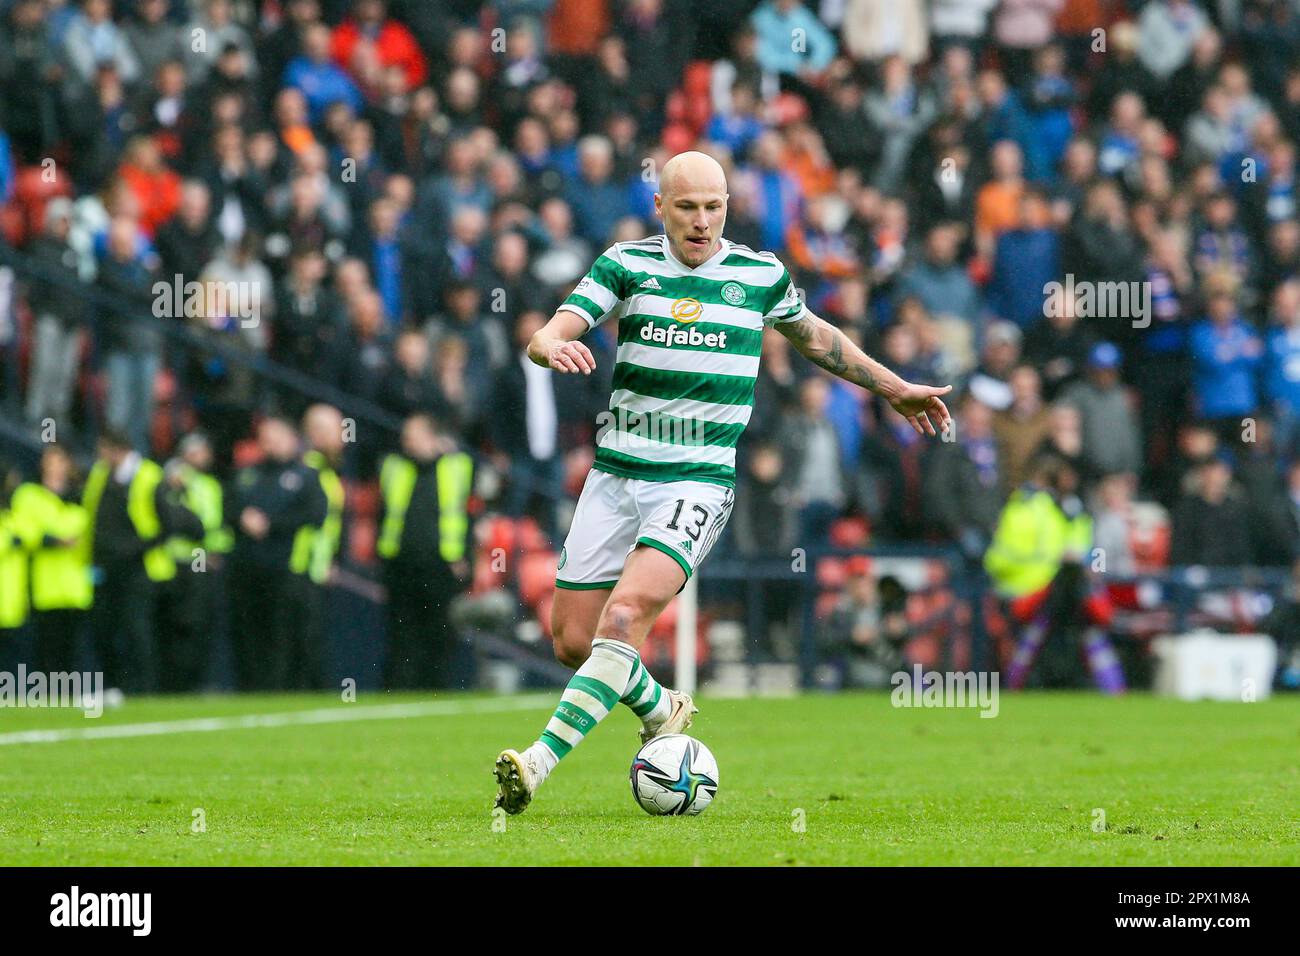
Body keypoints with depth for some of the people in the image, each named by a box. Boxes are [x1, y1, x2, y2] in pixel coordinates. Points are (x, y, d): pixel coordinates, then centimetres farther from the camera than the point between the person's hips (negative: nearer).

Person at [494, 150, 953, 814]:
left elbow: (812, 336, 26)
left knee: (624, 616, -24)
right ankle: (661, 712, 32)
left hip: (700, 480, -2)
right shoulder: (626, 264, 3)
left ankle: (538, 764, -28)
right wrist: (554, 346, -32)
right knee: (572, 639, 2)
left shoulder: (762, 275, 6)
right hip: (615, 476, 2)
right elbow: (547, 337, -7)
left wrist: (893, 388, 32)